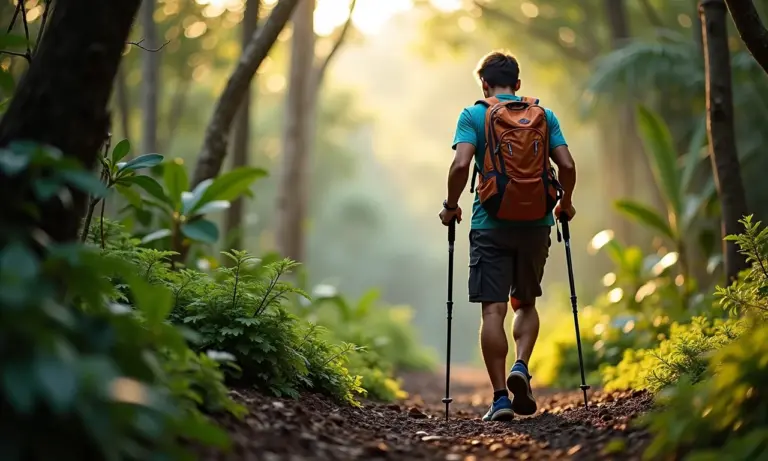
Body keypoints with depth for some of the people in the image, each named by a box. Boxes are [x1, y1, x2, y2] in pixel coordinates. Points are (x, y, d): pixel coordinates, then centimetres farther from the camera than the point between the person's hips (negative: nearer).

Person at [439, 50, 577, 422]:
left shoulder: (473, 115, 1)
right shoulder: (544, 115, 8)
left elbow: (461, 164, -14)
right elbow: (567, 166, -1)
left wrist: (451, 205, 1)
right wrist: (565, 204, 16)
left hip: (490, 225, -3)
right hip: (535, 223, 3)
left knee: (493, 309, -1)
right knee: (526, 303, 19)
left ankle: (500, 397, -4)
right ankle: (521, 366, -3)